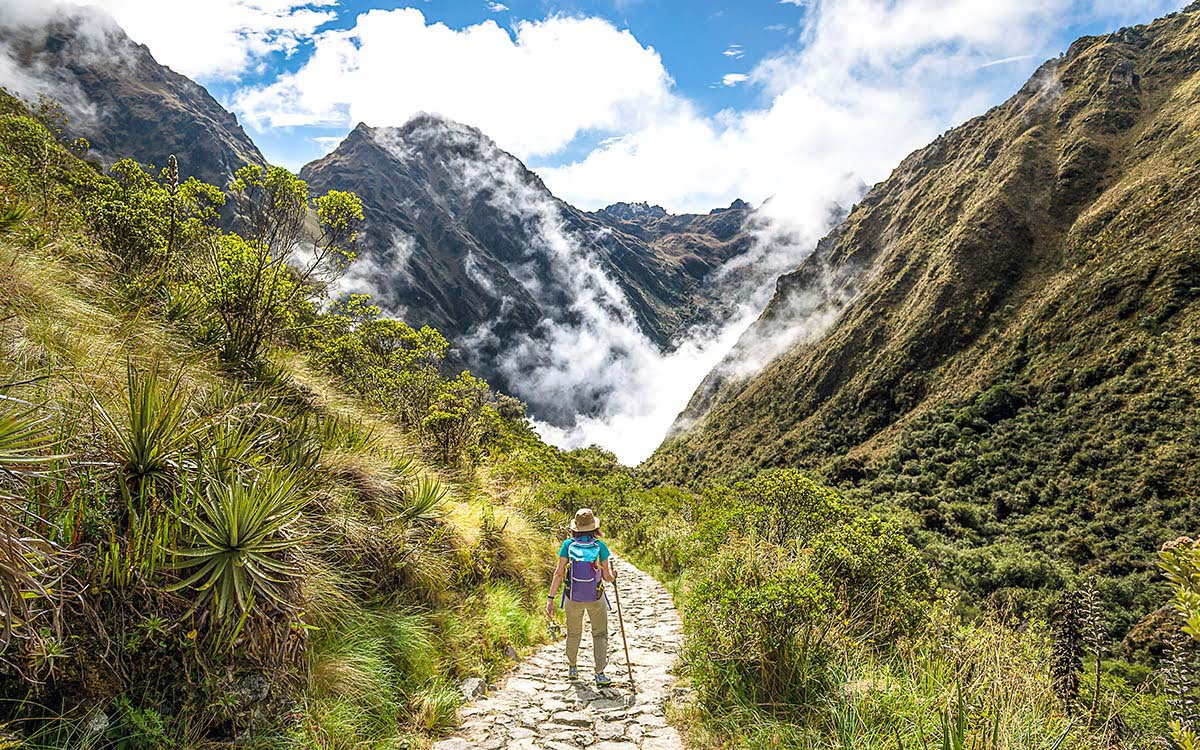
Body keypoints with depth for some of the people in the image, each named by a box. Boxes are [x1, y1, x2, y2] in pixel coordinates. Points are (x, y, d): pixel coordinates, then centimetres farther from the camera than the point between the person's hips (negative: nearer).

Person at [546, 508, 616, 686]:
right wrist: (613, 574, 15)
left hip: (573, 598, 1)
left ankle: (572, 668, 39)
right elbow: (607, 577, -9)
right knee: (600, 635, 16)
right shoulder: (600, 546, -14)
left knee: (573, 633, 24)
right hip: (596, 599, -1)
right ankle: (599, 674, 7)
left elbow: (559, 573, -15)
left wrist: (550, 599, -12)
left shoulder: (568, 544, -12)